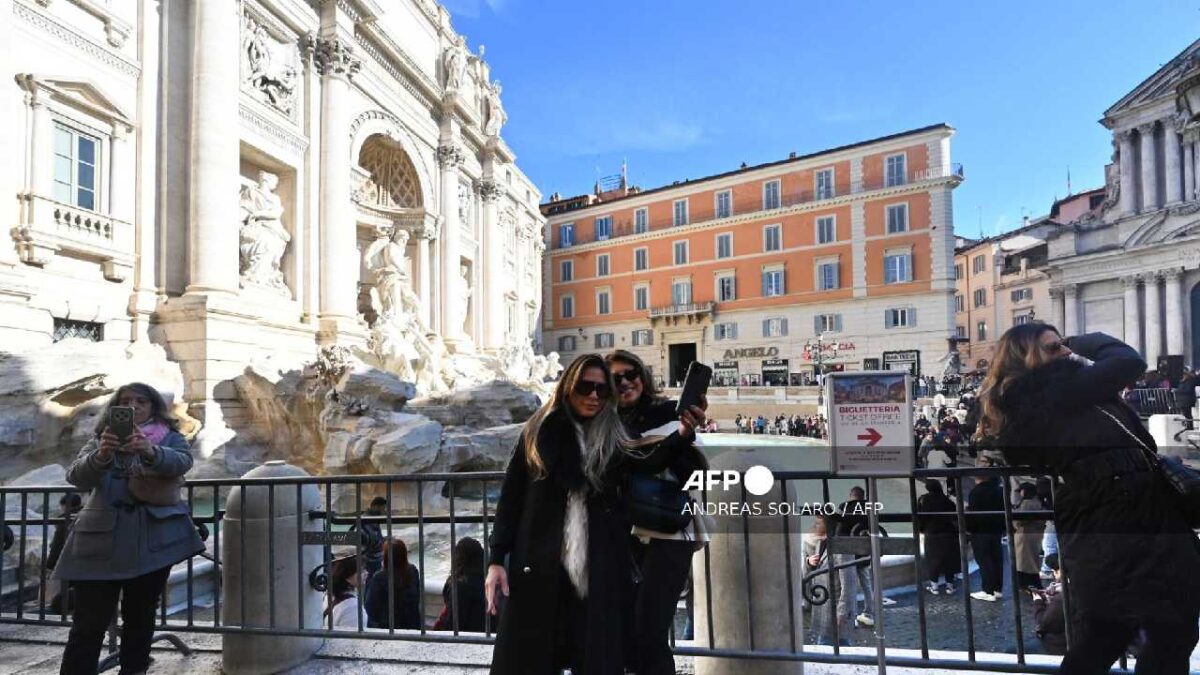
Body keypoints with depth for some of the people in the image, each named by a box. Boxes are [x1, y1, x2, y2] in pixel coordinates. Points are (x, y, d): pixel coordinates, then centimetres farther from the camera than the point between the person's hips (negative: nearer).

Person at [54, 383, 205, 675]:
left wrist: (150, 451, -37)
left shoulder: (169, 437, 7)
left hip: (155, 539, 0)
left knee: (140, 618, 9)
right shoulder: (101, 439, 10)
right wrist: (101, 456, -31)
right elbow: (76, 476, -8)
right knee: (89, 623, -2)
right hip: (103, 539, 0)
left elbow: (182, 461, -15)